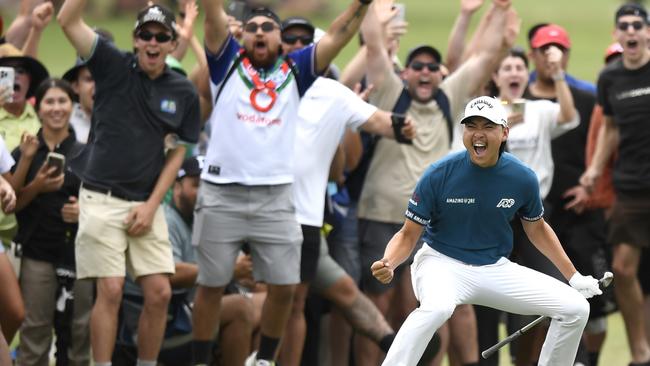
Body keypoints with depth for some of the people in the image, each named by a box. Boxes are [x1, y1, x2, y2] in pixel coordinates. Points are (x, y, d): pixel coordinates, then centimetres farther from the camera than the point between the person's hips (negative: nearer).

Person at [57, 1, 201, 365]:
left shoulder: (184, 93, 5)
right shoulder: (114, 67, -2)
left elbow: (176, 154, 8)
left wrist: (152, 205, -2)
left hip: (147, 203, 3)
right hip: (103, 199, -3)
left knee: (160, 293, -2)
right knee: (111, 291, -9)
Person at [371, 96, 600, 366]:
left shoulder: (523, 178, -6)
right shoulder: (439, 175, -15)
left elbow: (536, 228, 13)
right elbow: (409, 234, -8)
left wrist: (574, 277, 14)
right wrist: (388, 264, -29)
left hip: (495, 270, 4)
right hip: (442, 263, -4)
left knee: (576, 309, -4)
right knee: (436, 307, -40)